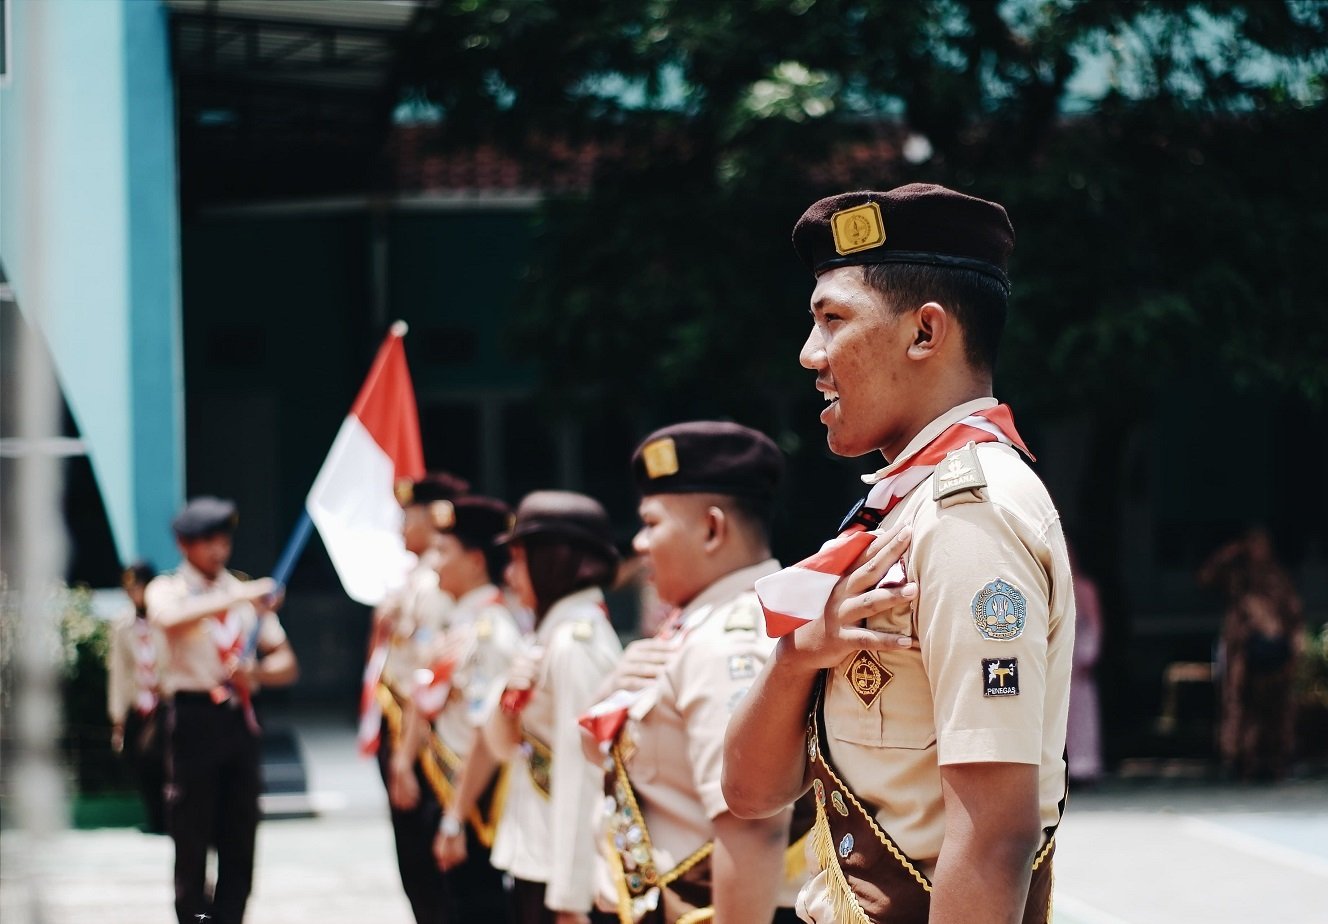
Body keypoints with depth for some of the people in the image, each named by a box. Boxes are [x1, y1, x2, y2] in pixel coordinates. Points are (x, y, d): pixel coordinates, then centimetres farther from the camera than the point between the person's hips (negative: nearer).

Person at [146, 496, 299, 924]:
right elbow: (169, 618, -26)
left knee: (239, 841, 6)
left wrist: (256, 671, -13)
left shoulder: (246, 594, 12)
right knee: (192, 839, -1)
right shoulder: (168, 590, 0)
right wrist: (236, 598, -33)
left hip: (240, 720, 4)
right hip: (194, 717, -4)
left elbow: (286, 664, 9)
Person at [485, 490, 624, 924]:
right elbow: (507, 746, 17)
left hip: (563, 868, -10)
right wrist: (509, 699, -5)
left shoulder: (576, 644, -16)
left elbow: (580, 775, -20)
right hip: (534, 856, 10)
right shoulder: (557, 633, 12)